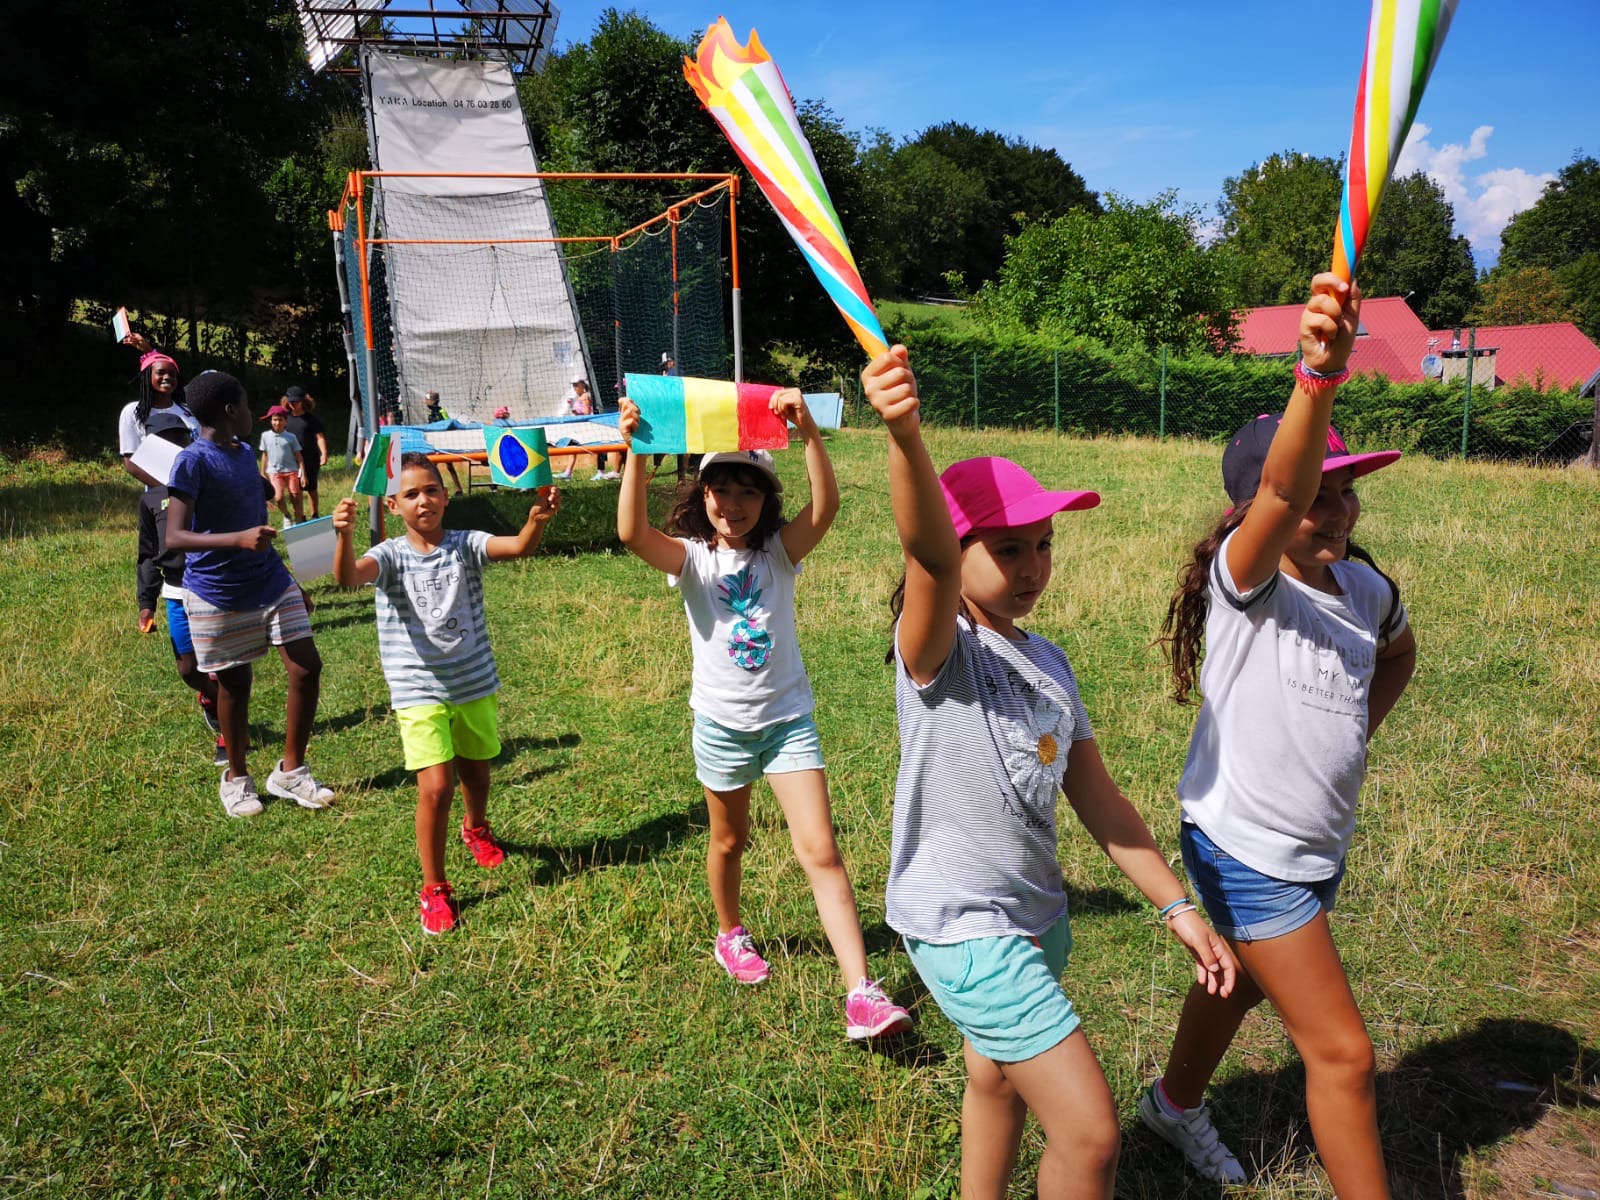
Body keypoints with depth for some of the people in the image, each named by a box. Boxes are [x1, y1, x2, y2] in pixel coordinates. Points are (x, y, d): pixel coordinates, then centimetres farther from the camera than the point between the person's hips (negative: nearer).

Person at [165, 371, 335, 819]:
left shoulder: (246, 453, 9)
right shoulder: (192, 461, -15)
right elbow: (174, 536, -22)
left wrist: (290, 580, 24)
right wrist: (239, 539, -38)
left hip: (270, 582, 6)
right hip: (218, 594, -6)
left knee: (308, 668, -1)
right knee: (234, 683, 7)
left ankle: (290, 771, 16)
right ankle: (237, 777, 29)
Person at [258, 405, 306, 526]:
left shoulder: (291, 437, -1)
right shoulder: (266, 436, 4)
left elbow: (299, 456, 0)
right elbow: (265, 455, 13)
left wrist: (303, 474, -5)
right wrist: (263, 473, 15)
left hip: (291, 471, 0)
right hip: (274, 472, 0)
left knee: (295, 497, -1)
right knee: (279, 498, -15)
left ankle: (298, 521, 11)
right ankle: (286, 516, 13)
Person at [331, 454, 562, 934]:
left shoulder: (465, 546, -6)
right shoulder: (390, 556, -8)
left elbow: (518, 547, -23)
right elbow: (348, 577, -29)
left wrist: (538, 520, -45)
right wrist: (344, 536, -49)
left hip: (475, 682, 3)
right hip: (419, 691, -2)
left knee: (475, 772, 21)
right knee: (436, 788, -11)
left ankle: (476, 829, 55)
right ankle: (434, 889, 9)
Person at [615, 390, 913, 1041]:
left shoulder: (779, 550, -6)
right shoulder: (691, 556, -7)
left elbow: (826, 503, -25)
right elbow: (631, 532, -27)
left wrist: (806, 426, -38)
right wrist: (635, 451, -39)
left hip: (788, 719, 0)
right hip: (722, 723, 1)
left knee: (821, 851, -7)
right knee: (729, 841, 20)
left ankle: (861, 994, -8)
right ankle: (730, 933, 48)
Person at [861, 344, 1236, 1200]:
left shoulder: (1048, 663, 5)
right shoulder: (937, 651, -17)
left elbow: (1097, 799, 7)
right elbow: (927, 557, -39)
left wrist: (1176, 906, 4)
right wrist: (904, 435, -57)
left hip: (1035, 915, 8)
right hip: (960, 925, -7)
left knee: (999, 1084, 25)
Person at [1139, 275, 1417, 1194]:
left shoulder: (1366, 588, 0)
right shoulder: (1246, 580, -21)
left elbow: (1400, 652, 23)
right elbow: (1279, 489, -43)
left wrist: (1353, 736, 10)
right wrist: (1320, 373, -59)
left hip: (1321, 846, 8)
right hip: (1245, 849, -7)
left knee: (1243, 983, 29)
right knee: (1343, 1052, -2)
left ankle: (1178, 1103, 55)